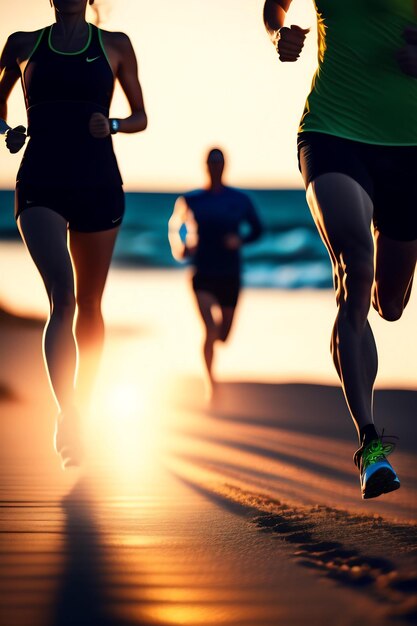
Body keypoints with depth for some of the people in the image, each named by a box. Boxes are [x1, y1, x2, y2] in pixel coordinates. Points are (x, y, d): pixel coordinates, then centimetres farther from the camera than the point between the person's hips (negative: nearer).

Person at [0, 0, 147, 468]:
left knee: (89, 306, 9)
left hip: (97, 186, 2)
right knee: (61, 296, -20)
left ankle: (80, 409, 25)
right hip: (40, 185, -1)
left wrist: (112, 125, -8)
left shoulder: (114, 45, 8)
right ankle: (68, 416, -30)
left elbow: (140, 118, 13)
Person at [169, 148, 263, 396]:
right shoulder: (192, 200, -1)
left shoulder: (240, 200, 1)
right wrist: (180, 248, -7)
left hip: (230, 275, 2)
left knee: (224, 334, 9)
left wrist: (240, 240, -10)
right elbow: (175, 226, 12)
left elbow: (257, 229, 9)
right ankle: (211, 384, -12)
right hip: (203, 275, -2)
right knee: (211, 330, -20)